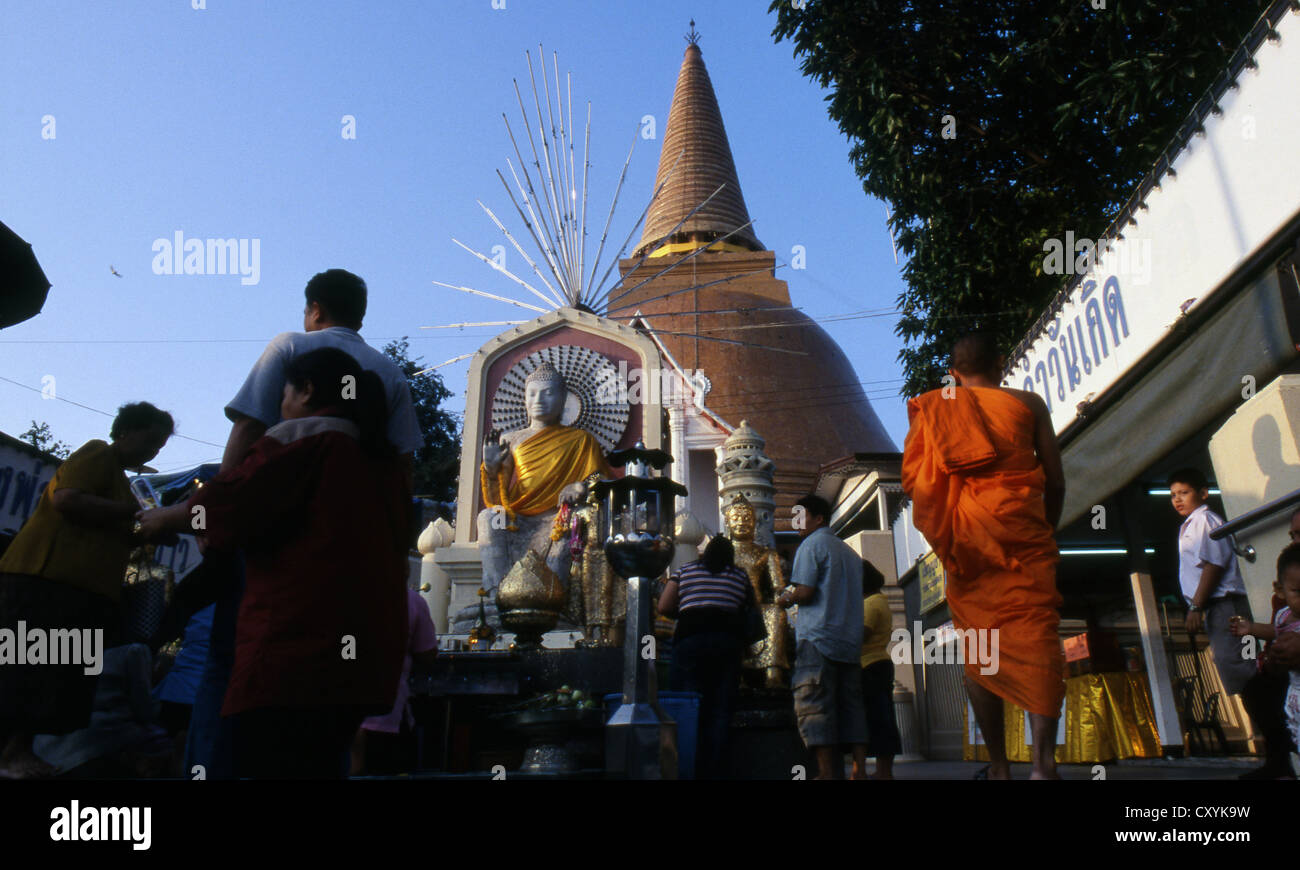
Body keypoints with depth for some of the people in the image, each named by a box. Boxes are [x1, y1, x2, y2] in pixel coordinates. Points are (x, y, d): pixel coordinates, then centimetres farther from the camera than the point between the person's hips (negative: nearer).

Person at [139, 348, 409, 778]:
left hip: (295, 650, -8)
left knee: (266, 764, -4)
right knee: (317, 766, 15)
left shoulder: (302, 438, -2)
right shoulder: (385, 461, 19)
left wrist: (163, 518, 14)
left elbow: (228, 501, -7)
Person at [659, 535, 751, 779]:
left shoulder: (685, 570, 16)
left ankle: (693, 770, -1)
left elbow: (664, 607, 11)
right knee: (721, 712, 3)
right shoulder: (739, 576, 17)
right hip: (728, 640, 1)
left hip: (690, 638, 0)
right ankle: (716, 772, 2)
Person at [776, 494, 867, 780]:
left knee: (814, 705, -7)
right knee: (850, 705, 7)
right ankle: (860, 770, 3)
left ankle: (827, 772, -11)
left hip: (818, 638, -8)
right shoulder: (849, 552, 21)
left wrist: (785, 599, 6)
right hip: (850, 640, 8)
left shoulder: (812, 544, -3)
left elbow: (804, 592, -13)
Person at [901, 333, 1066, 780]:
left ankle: (999, 763, 4)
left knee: (978, 644, 5)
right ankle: (1043, 758, -21)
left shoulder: (935, 410, 11)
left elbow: (914, 479, 4)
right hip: (1020, 527, -1)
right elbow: (1055, 480, 5)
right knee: (1034, 631, -7)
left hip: (964, 535, 2)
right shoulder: (1028, 403, 8)